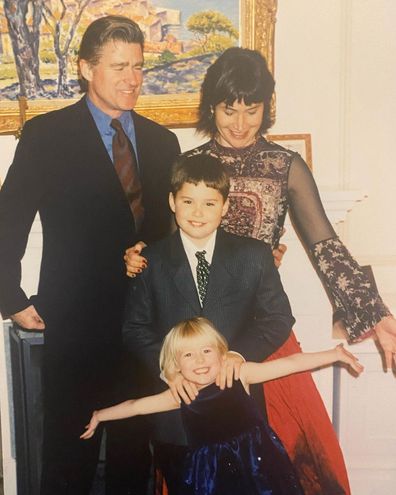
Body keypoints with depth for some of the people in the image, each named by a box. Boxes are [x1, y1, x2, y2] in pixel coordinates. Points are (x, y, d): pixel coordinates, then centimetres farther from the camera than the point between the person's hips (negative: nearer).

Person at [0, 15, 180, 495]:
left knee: (135, 452, 17)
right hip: (75, 322, -3)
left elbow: (170, 223, 12)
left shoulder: (162, 141, 8)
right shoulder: (45, 135, -5)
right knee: (69, 455, 12)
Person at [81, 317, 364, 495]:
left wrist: (335, 354, -11)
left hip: (256, 462, -1)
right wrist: (100, 416, 21)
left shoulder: (239, 374, -5)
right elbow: (136, 406, 13)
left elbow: (289, 363, -8)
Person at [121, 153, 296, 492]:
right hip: (174, 404, 1)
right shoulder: (151, 261, 1)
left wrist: (241, 352, -18)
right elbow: (135, 327, 0)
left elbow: (279, 318, -2)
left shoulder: (254, 256, -1)